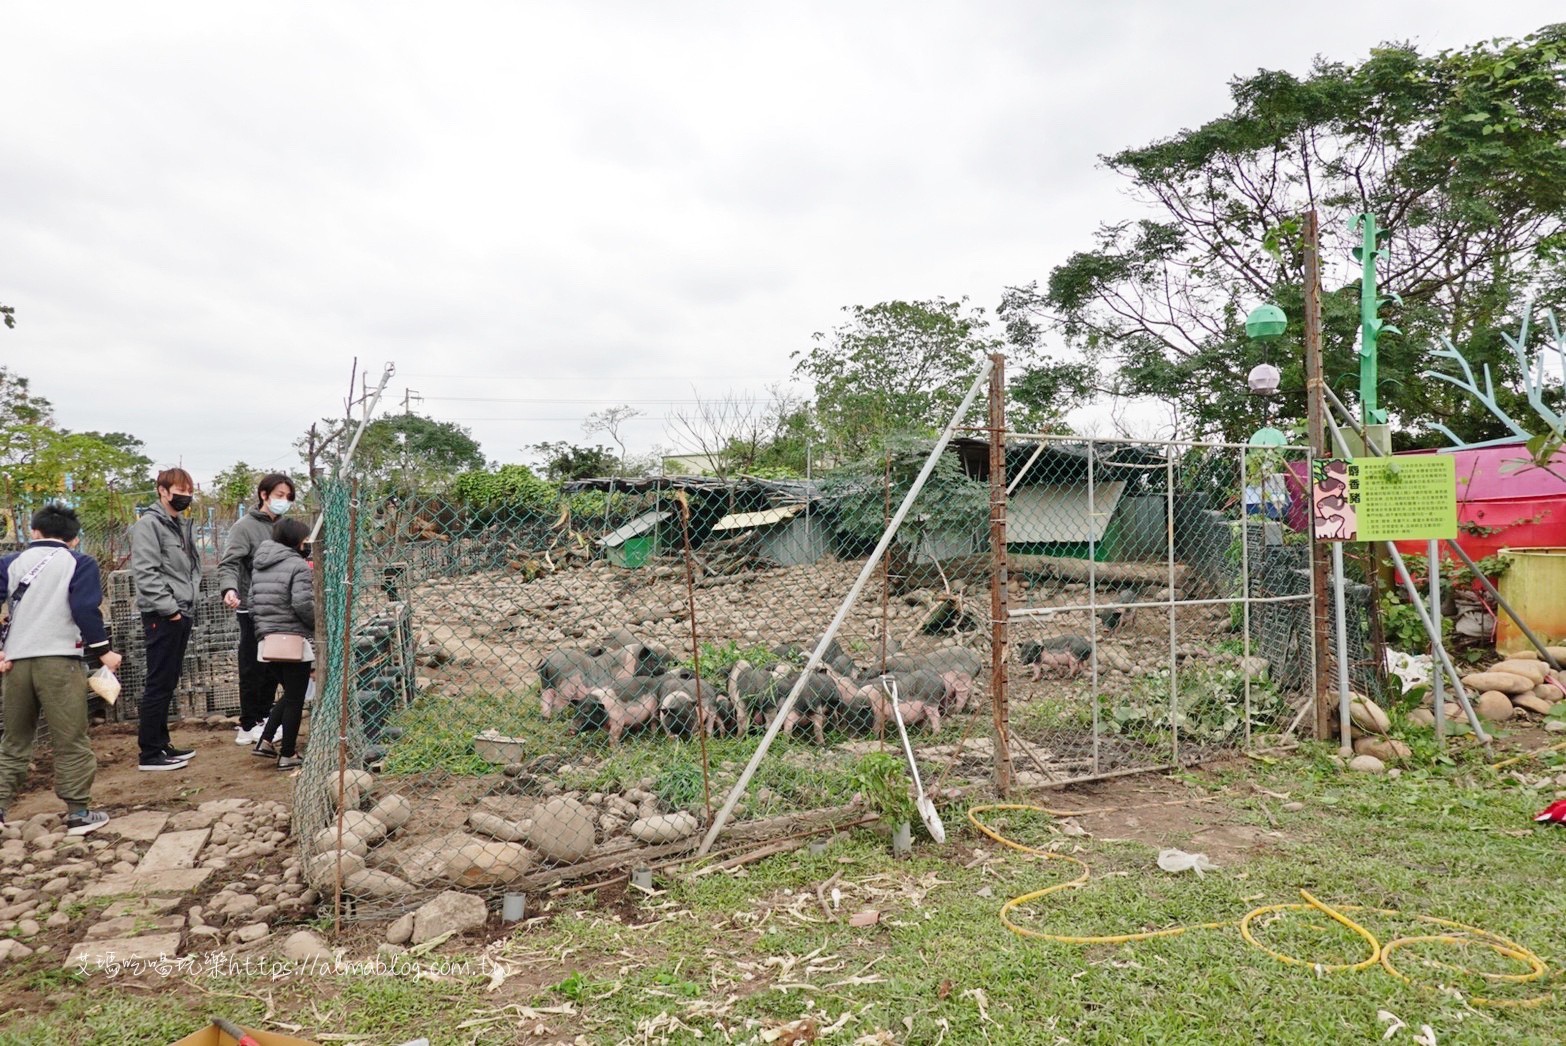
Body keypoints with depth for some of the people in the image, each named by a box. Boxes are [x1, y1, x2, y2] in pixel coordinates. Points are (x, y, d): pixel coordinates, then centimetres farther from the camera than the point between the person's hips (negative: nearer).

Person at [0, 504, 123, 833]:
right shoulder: (80, 563, 1)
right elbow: (85, 609, -10)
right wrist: (103, 651, -3)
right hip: (59, 660, -4)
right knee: (71, 742, 1)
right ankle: (78, 814, 4)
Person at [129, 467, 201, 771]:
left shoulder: (183, 526, 17)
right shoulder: (149, 524, -9)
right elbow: (145, 572, -18)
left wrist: (189, 604, 12)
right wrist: (169, 608, -18)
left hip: (182, 615, 8)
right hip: (162, 617, -8)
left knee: (168, 684, 15)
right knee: (158, 685, -4)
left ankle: (161, 743, 24)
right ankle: (150, 753, 3)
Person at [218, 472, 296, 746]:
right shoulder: (246, 526, -10)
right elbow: (229, 563, -19)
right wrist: (229, 588, -36)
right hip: (253, 609, -7)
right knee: (253, 669, 1)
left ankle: (262, 718, 28)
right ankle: (248, 727, 12)